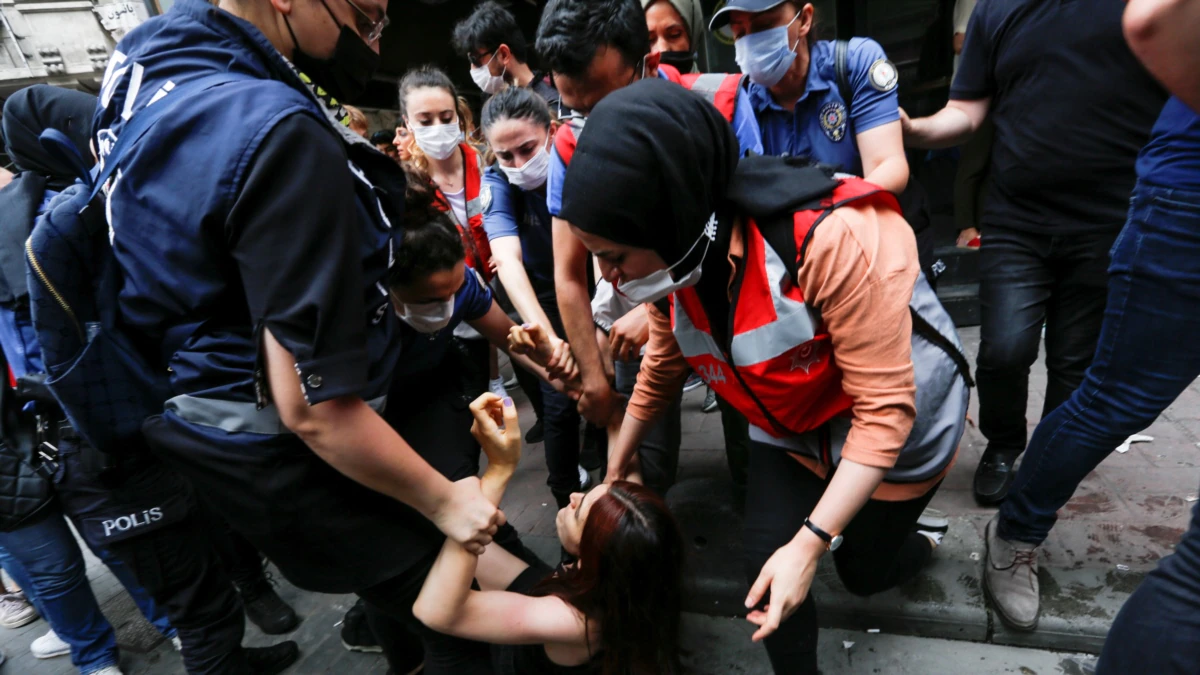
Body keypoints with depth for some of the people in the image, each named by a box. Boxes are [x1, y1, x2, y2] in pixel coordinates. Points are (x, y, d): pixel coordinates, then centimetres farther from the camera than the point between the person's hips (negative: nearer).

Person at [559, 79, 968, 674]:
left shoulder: (833, 240, -39)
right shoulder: (675, 259, -19)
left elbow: (885, 409, -31)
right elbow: (662, 367, 1)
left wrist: (810, 544, -34)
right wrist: (618, 462, 12)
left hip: (894, 425, -4)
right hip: (788, 427, 4)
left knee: (863, 571, 15)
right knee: (765, 577, -1)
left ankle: (918, 539, 51)